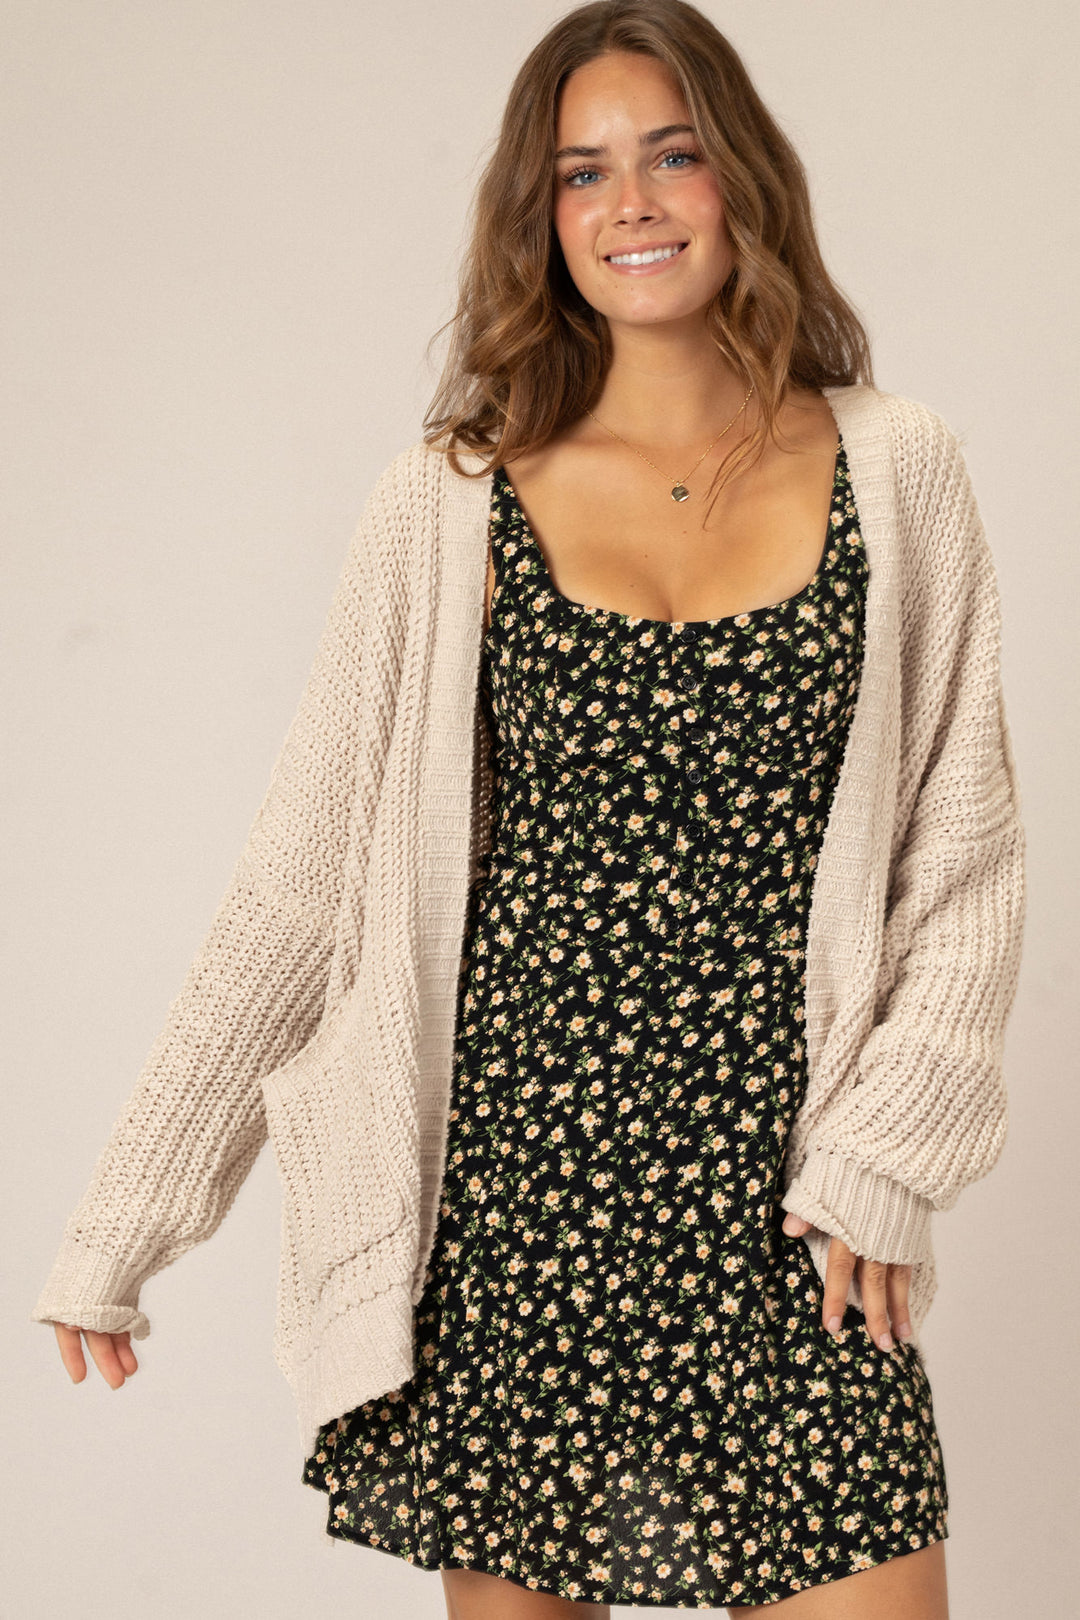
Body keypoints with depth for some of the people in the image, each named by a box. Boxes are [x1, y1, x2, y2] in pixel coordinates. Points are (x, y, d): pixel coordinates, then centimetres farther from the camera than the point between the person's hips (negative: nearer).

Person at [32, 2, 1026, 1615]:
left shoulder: (897, 476, 4)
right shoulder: (459, 500, 1)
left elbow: (967, 857, 7)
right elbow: (297, 878, 3)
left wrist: (885, 1147, -5)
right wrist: (124, 1224, 2)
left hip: (784, 1199, 0)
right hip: (508, 1179, 0)